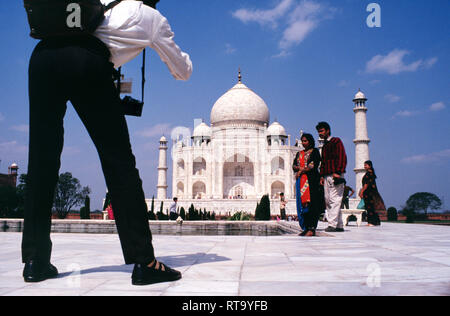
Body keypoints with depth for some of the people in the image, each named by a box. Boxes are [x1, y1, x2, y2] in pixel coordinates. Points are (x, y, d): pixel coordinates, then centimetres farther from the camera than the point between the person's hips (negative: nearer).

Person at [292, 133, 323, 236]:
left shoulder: (315, 151, 4)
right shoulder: (299, 153, 21)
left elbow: (314, 165, -8)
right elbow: (294, 166, 12)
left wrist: (301, 171, -6)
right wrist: (299, 168, -8)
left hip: (311, 179, -6)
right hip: (300, 181, 6)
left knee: (310, 203, -12)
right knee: (302, 203, 1)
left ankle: (312, 228, -13)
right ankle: (306, 228, 4)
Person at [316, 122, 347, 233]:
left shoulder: (336, 141, 1)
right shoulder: (324, 146, 25)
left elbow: (342, 157, -10)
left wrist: (337, 172, -19)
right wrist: (322, 175, 13)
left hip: (335, 175, -9)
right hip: (327, 176, 9)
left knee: (334, 200, -11)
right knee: (328, 200, 5)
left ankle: (332, 224, -13)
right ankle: (339, 225, 9)